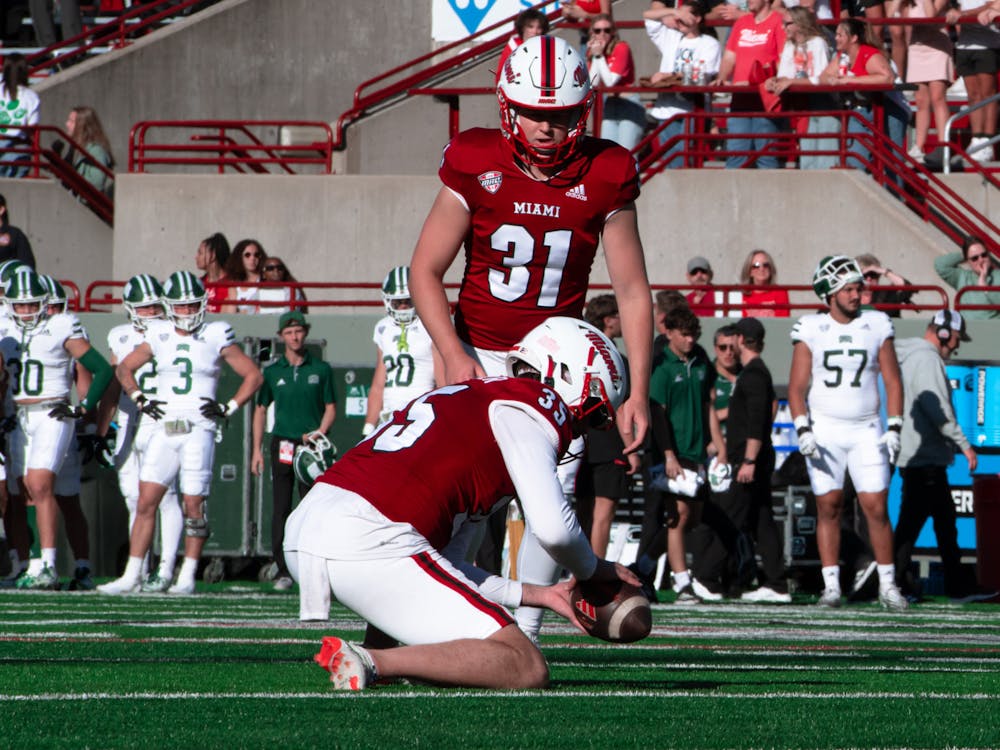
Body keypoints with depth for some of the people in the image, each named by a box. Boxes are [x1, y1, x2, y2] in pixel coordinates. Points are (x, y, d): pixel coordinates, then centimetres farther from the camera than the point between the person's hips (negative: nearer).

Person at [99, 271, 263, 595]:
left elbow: (253, 376, 6)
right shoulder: (159, 336, 9)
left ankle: (187, 577, 8)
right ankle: (131, 577, 0)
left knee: (193, 506, -3)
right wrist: (140, 400, 10)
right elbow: (124, 368, 23)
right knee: (146, 502, -2)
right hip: (164, 430, 3)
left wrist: (228, 408, -3)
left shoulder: (216, 338, 1)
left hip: (198, 430, -3)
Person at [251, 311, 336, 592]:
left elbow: (330, 408, 9)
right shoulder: (273, 372, 8)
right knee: (281, 509, -2)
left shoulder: (321, 370, 6)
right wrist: (257, 449, 5)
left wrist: (319, 433, -9)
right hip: (282, 445, 1)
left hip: (311, 445, -1)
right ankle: (283, 570, 0)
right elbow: (260, 410, 12)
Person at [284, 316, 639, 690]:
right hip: (371, 546, -9)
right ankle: (371, 663, -22)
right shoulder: (532, 407, 4)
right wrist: (594, 570, 14)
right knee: (528, 670, -6)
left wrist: (539, 595, 28)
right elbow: (553, 529, -8)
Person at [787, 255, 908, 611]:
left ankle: (887, 585, 3)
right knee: (829, 507, 0)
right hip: (824, 430, 0)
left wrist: (894, 428, -3)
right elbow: (797, 386, 0)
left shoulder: (876, 326, 2)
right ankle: (831, 586, 6)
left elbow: (892, 381, 5)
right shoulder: (811, 330, -1)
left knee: (876, 507, -5)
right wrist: (803, 430, -12)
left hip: (866, 431, 0)